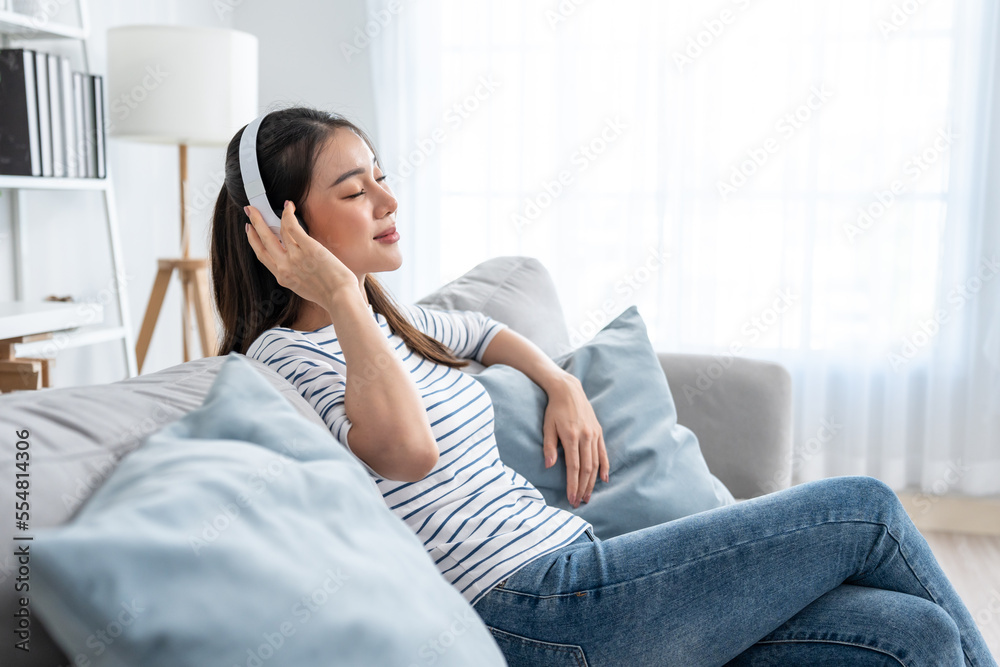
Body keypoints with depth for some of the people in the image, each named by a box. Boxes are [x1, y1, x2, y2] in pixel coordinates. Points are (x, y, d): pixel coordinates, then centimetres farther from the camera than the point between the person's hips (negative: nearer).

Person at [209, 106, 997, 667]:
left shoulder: (391, 322, 17)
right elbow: (407, 450, -26)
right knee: (866, 508, -2)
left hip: (572, 575, 8)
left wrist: (562, 386, 17)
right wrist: (340, 293, -18)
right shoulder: (283, 353, -8)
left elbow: (487, 333, 35)